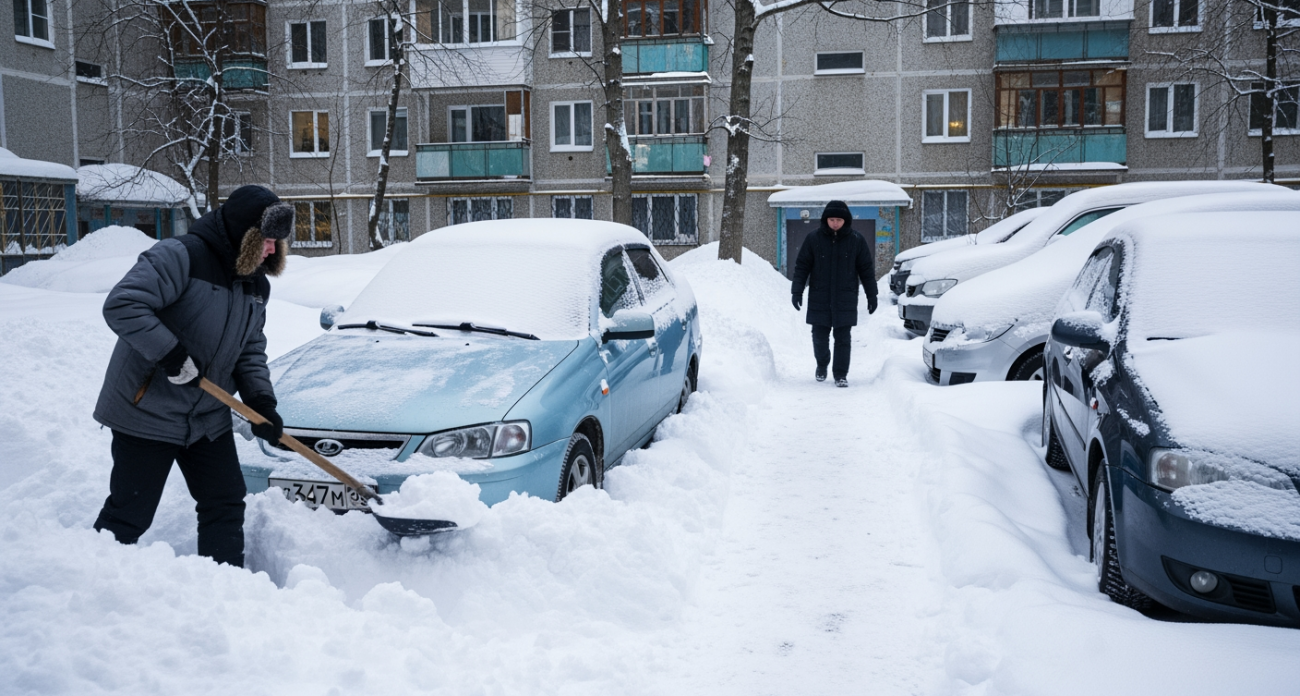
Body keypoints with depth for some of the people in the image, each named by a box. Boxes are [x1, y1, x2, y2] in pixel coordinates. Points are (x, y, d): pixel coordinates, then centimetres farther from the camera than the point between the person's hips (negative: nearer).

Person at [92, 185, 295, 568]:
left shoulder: (256, 284, 7)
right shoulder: (178, 257, -19)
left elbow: (251, 350, 11)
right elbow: (121, 305, -27)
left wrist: (261, 400, -3)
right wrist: (171, 354, -30)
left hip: (208, 417, 8)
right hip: (147, 412, -7)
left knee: (225, 506, 10)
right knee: (129, 515, -1)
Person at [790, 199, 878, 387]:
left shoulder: (856, 240, 0)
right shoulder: (813, 239, -2)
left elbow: (867, 269, 5)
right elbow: (802, 266, 1)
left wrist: (872, 295, 4)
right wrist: (797, 291, -6)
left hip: (845, 301, 0)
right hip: (819, 300, 1)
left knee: (843, 339, -1)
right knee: (819, 337, 7)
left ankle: (841, 375, 7)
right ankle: (822, 365, 32)